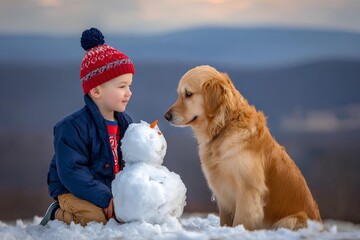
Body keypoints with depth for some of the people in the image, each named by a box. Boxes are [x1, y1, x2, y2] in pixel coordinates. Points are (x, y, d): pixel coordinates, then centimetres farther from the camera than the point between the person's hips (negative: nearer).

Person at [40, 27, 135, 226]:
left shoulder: (125, 123, 5)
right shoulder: (72, 128, -19)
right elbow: (72, 173, -23)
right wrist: (105, 199, -27)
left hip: (114, 189, 8)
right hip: (73, 192, -7)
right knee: (95, 218, -32)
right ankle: (58, 215, -1)